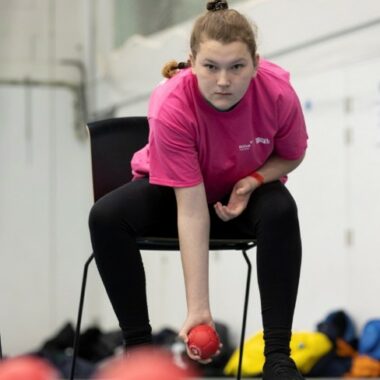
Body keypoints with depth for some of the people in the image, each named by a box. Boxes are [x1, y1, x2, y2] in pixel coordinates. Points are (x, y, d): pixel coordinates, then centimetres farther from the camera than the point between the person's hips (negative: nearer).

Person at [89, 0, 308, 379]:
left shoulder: (278, 92, -30)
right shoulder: (170, 106, -36)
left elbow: (292, 155, -5)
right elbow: (192, 211, -37)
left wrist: (254, 180, -27)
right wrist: (198, 308, -40)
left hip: (243, 191, 1)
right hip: (173, 191, -1)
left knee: (281, 212, -32)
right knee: (105, 217, -27)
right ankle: (137, 345, -14)